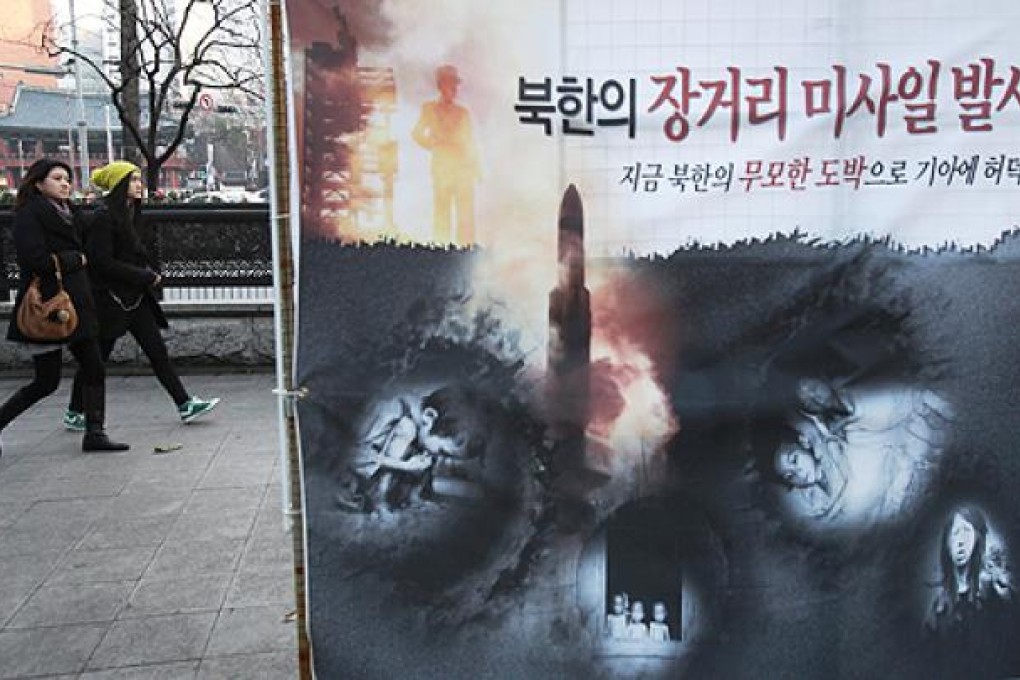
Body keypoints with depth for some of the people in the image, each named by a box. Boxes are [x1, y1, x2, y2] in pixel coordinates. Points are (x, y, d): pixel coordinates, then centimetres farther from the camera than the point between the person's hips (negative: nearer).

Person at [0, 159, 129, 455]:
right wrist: (77, 259, -10)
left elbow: (81, 251, 20)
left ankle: (94, 433, 12)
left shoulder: (68, 213, 15)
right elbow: (37, 260, -20)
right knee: (46, 381, -1)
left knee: (94, 370, 6)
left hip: (75, 306, 8)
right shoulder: (29, 214, -10)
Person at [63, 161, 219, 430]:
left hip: (135, 297, 8)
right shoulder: (104, 216, -15)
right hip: (110, 299, -8)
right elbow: (102, 262, -19)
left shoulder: (130, 213, 11)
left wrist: (151, 270, 1)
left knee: (157, 350, 5)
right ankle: (74, 413, 19)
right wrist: (145, 276, -16)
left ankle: (185, 405, 6)